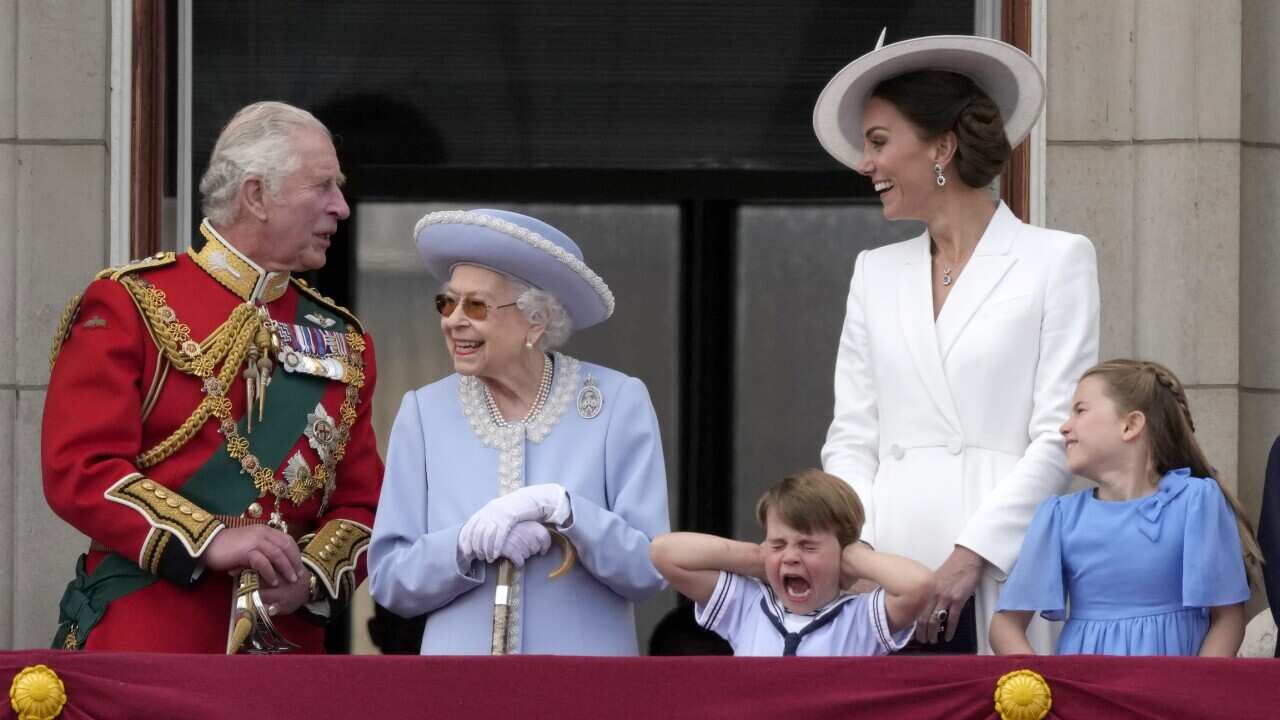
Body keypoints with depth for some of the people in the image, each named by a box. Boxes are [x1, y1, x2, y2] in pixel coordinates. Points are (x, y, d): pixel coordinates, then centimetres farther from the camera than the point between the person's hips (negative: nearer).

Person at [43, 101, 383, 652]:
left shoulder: (342, 341, 16)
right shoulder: (130, 304, 0)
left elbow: (360, 503, 14)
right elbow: (78, 470, -9)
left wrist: (312, 576, -8)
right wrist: (209, 542, -20)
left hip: (288, 638, 5)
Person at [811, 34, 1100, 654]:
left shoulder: (1057, 260, 5)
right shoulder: (876, 272, 20)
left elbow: (1058, 434, -2)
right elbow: (851, 438, 15)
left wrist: (971, 555, -11)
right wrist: (858, 550, -3)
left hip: (998, 579, -4)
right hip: (889, 575, 4)